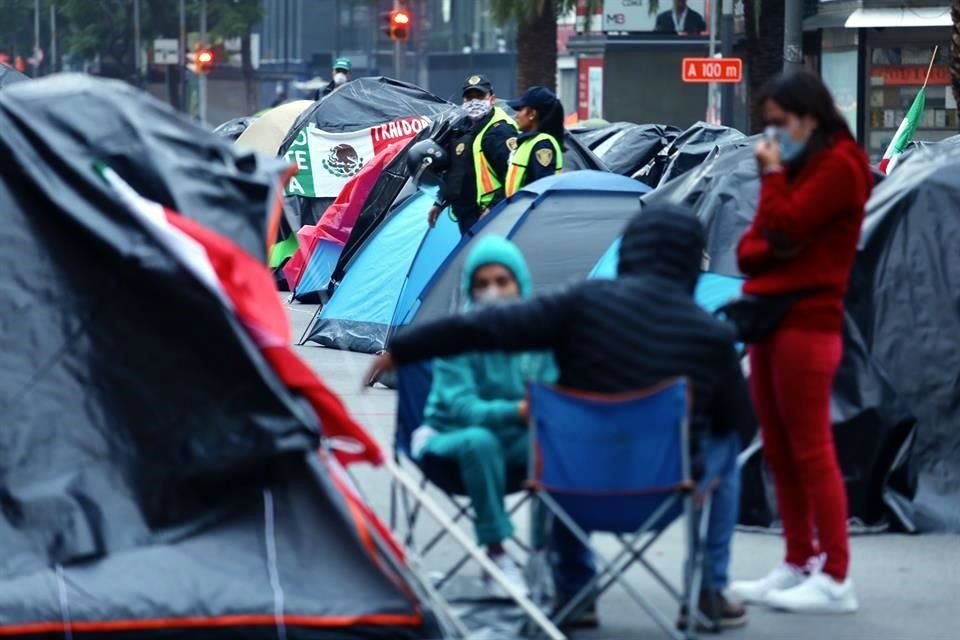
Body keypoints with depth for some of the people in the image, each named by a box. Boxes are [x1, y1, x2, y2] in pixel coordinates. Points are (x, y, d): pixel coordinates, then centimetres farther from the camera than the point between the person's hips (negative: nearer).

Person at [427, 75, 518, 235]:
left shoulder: (501, 131, -13)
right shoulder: (462, 127, 17)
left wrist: (493, 209, -25)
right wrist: (440, 203, 28)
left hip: (485, 216, -10)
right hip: (464, 214, 10)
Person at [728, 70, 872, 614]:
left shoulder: (839, 166, -9)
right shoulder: (802, 165, 20)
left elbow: (782, 228, -19)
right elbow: (758, 243, 18)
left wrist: (772, 173, -6)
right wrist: (755, 253, -4)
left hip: (805, 323, -10)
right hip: (771, 317, 10)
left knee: (811, 451, -10)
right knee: (781, 452, 10)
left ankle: (835, 578, -9)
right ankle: (799, 565, 15)